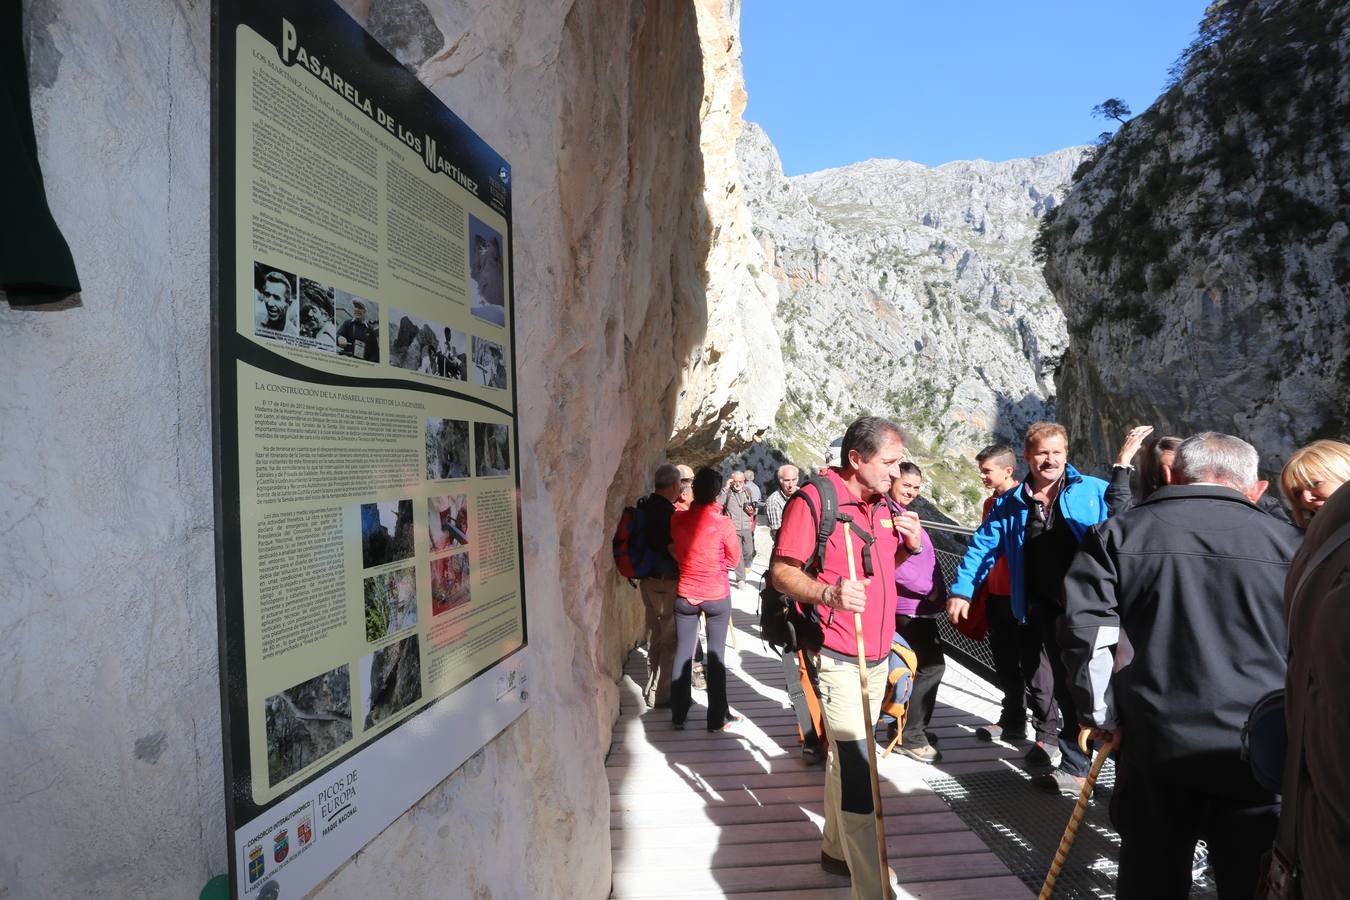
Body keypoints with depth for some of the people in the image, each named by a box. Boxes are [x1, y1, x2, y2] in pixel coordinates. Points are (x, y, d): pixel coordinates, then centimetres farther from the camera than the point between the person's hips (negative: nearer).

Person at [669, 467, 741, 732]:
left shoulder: (677, 519, -8)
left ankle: (679, 715, 23)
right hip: (717, 596, -3)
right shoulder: (722, 523, -17)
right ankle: (717, 718, 17)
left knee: (683, 652, 13)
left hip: (685, 595, 3)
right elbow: (734, 558, -4)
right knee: (715, 654, 8)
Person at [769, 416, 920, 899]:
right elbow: (781, 571, -17)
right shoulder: (812, 500, -15)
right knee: (857, 769, -8)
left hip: (877, 655, 8)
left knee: (845, 756, 19)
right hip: (839, 657, -8)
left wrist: (909, 544, 1)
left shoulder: (883, 506, 11)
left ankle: (835, 848, 35)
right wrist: (827, 592, -35)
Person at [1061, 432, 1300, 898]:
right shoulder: (1289, 542, 5)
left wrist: (1098, 713, 2)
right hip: (1262, 753, 1)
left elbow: (1086, 628, -8)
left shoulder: (1117, 533, 0)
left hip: (1156, 743, -1)